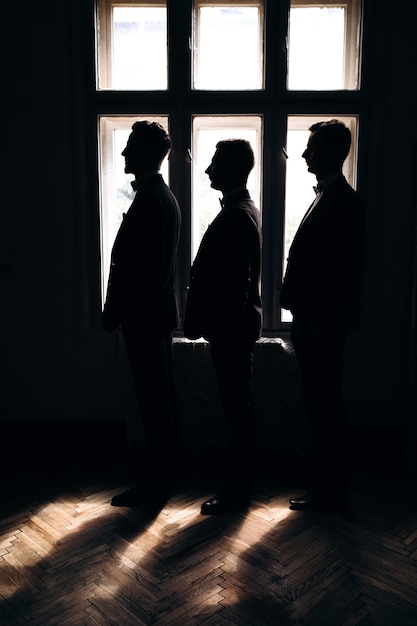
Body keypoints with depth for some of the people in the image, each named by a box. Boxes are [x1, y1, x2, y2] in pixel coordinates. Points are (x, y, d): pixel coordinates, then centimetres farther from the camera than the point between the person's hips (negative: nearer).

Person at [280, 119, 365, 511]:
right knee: (320, 404, 17)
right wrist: (302, 317, 15)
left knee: (325, 405, 1)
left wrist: (321, 322, -19)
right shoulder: (325, 197, 16)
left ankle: (330, 489, 16)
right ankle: (325, 480, 31)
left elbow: (344, 271, -19)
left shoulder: (343, 202, -14)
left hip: (323, 324, -10)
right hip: (311, 321, 10)